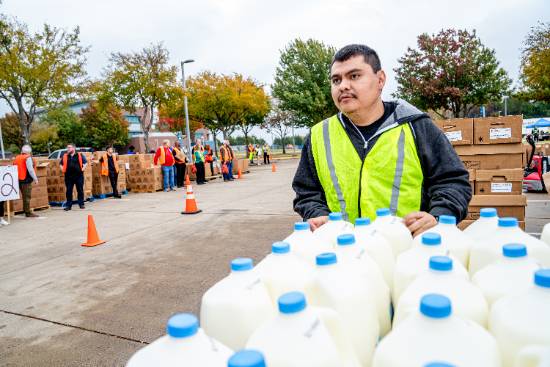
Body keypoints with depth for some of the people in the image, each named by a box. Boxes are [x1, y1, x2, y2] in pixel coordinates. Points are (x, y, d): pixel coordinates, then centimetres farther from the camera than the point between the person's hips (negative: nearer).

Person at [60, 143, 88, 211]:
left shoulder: (80, 155, 3)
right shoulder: (65, 156, 9)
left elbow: (85, 162, 8)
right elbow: (61, 163, 22)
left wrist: (83, 168, -2)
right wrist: (62, 169, 9)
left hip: (79, 175, -2)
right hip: (68, 176, 2)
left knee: (80, 190, 4)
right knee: (68, 191, 4)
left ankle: (81, 204, 14)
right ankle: (68, 205, 11)